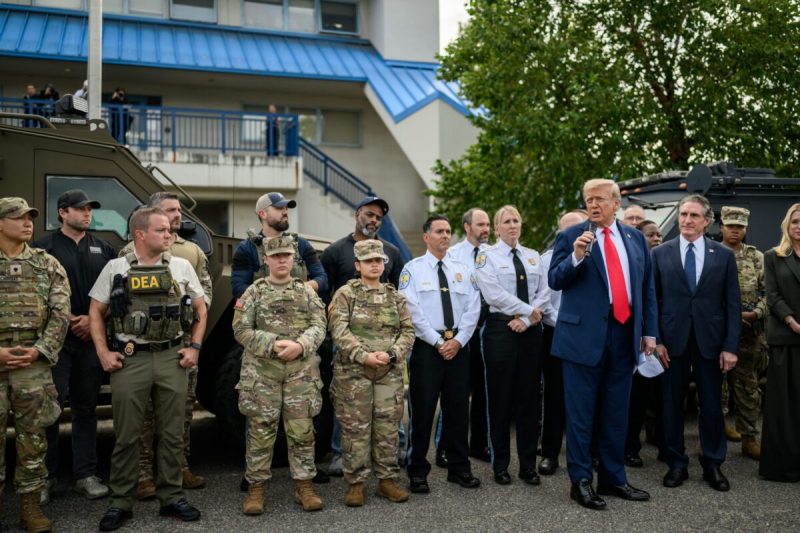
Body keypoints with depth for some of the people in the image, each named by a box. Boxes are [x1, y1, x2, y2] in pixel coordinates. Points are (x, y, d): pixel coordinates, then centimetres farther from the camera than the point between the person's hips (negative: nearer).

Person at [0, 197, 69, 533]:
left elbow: (61, 314, 3)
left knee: (32, 436, 5)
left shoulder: (48, 265, 8)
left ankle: (30, 504, 15)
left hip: (34, 364, 1)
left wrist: (40, 350, -8)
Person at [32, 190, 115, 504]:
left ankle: (86, 474, 15)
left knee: (86, 407, 8)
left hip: (92, 338, 3)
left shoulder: (103, 250, 13)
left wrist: (93, 319, -4)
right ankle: (45, 475, 8)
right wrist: (65, 319, -11)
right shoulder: (44, 248, 3)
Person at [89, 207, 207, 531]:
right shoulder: (116, 268, 2)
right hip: (129, 359, -2)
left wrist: (195, 346, 1)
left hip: (172, 358, 2)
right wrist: (103, 352, -3)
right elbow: (96, 312, 6)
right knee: (126, 436, 5)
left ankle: (171, 498, 20)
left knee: (172, 434, 8)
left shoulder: (182, 267, 6)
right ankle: (120, 503, 17)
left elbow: (200, 309, 11)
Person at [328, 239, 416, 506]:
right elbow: (339, 331, -9)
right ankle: (355, 483, 11)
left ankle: (387, 480, 18)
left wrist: (392, 354, -12)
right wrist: (363, 355, -20)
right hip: (353, 372, -3)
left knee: (388, 429, 6)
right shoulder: (345, 294, 1)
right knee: (355, 429, 1)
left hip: (390, 373, 3)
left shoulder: (395, 297, 11)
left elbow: (408, 331, 6)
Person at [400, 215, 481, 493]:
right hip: (426, 346, -4)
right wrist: (438, 341, -13)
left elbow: (473, 309, 5)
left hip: (459, 346, 4)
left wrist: (458, 340, -8)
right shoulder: (413, 269, 0)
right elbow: (413, 311, -9)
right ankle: (418, 472, 12)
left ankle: (459, 468, 22)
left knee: (458, 408, 10)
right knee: (422, 410, 1)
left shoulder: (463, 270, 12)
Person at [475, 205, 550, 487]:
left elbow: (544, 294, 5)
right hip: (501, 329, -4)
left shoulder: (534, 257, 14)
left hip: (531, 331, 4)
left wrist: (527, 319, -10)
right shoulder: (487, 257, 0)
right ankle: (500, 464, 14)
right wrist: (529, 311, -10)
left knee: (530, 397, 7)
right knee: (501, 398, 2)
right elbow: (494, 294, -12)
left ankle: (528, 464, 17)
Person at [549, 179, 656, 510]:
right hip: (584, 335, -4)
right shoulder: (571, 236, -1)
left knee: (616, 413, 13)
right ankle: (580, 481, 13)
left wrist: (649, 331, 10)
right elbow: (555, 281, -6)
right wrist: (576, 256, -23)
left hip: (625, 334, 4)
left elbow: (647, 287, 14)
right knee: (581, 413, 2)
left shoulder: (635, 238, 12)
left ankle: (613, 478, 24)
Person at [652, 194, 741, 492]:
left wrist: (730, 346, -5)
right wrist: (655, 340, -6)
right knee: (672, 404, 7)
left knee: (712, 405, 7)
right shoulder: (660, 254, 2)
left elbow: (733, 303, 2)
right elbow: (652, 300, 2)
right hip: (672, 340, 0)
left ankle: (712, 465, 22)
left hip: (710, 341, 0)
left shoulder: (724, 255, 3)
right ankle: (677, 464, 20)